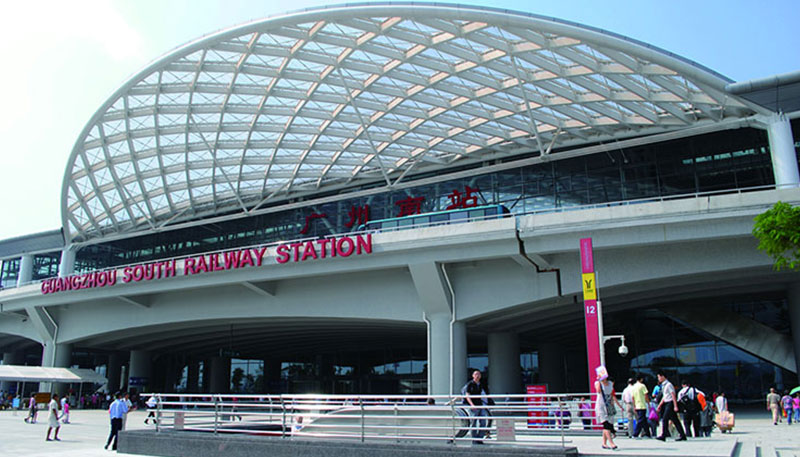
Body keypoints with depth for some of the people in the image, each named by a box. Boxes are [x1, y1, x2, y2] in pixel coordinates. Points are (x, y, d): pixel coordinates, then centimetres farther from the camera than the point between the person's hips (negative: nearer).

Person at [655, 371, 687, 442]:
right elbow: (664, 397, 24)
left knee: (665, 419, -10)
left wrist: (675, 406, -20)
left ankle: (663, 436, -9)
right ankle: (683, 436, 11)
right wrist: (659, 405, 23)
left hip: (670, 403, -9)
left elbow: (673, 396, -16)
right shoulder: (663, 385, 16)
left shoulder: (668, 384, -11)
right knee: (675, 420, 9)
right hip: (667, 404, 9)